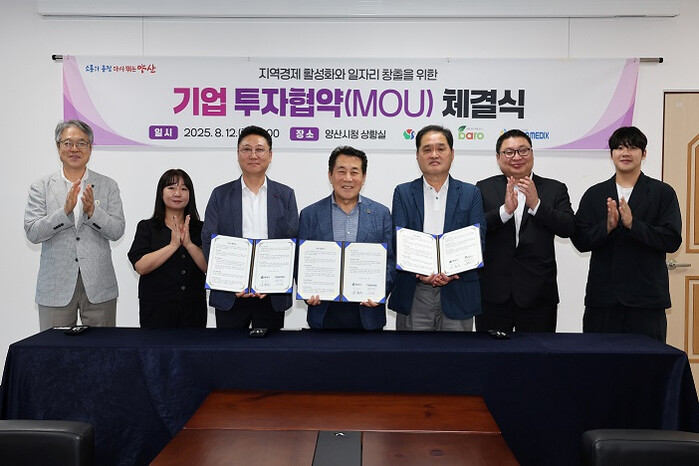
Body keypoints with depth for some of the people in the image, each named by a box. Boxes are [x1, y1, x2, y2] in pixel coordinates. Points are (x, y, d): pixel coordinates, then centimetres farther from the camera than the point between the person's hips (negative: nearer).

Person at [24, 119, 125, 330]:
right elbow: (32, 233, -5)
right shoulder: (41, 187, 5)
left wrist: (92, 210, -17)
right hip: (56, 288, 0)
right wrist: (65, 210, -17)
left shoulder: (108, 185, 6)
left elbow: (117, 231, -1)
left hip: (98, 287, 0)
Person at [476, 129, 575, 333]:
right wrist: (505, 210, -21)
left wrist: (536, 205, -18)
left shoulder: (554, 189, 6)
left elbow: (568, 228, -6)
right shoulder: (484, 188, 4)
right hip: (493, 293, 0)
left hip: (538, 294, 0)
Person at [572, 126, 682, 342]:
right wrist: (607, 226, -15)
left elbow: (672, 240, -6)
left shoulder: (663, 193, 5)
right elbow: (580, 241, 2)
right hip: (602, 297, 2)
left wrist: (633, 224, -17)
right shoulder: (594, 194, 10)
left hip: (646, 299, -1)